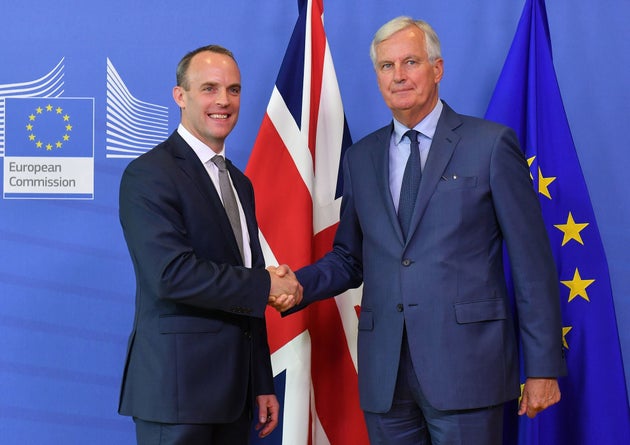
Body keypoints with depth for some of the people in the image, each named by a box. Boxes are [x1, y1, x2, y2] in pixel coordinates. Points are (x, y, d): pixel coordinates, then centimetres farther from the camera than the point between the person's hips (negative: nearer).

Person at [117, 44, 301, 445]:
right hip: (177, 386, -7)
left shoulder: (240, 183, 16)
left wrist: (263, 384, 16)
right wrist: (267, 285, -13)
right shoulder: (148, 175, -9)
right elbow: (172, 273, -22)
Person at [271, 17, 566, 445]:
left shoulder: (492, 144, -1)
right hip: (384, 375, 4)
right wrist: (299, 283, -3)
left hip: (465, 365, -4)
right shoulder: (361, 157, 13)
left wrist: (543, 367, -5)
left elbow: (533, 263, -2)